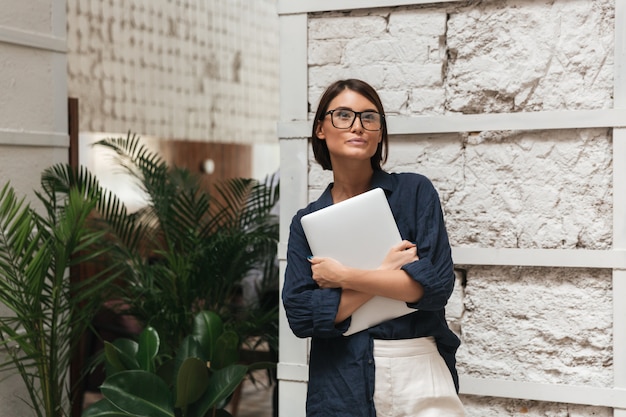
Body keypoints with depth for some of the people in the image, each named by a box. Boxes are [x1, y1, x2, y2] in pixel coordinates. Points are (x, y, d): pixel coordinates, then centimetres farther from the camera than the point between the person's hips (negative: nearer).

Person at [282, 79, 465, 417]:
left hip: (418, 372, -1)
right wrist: (385, 274, -12)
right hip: (339, 380, 2)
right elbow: (300, 315, -6)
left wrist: (343, 276, -10)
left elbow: (436, 283, -11)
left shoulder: (414, 192, -1)